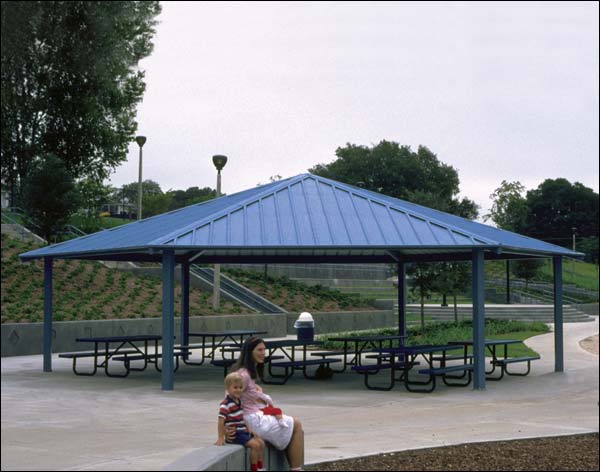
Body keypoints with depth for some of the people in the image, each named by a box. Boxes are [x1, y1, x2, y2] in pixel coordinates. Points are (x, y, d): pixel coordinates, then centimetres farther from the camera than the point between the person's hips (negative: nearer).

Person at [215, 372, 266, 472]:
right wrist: (220, 438, -24)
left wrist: (249, 430, 15)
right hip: (234, 434, -10)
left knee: (261, 443, 10)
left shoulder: (239, 401, 11)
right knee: (255, 445, -19)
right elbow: (221, 420, -22)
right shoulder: (225, 404, -18)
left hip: (243, 431, 10)